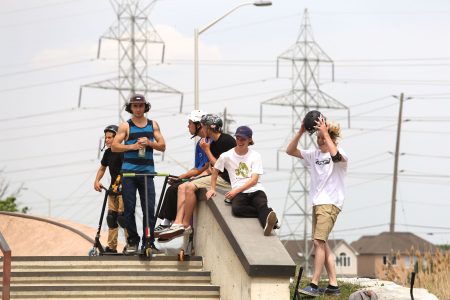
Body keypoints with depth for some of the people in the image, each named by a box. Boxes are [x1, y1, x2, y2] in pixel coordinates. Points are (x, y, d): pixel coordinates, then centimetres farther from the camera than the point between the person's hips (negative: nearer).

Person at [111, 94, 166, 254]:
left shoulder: (153, 125, 12)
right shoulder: (126, 126, 4)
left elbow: (162, 146, 10)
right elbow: (114, 146, -2)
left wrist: (149, 143, -9)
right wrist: (132, 146, -14)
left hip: (147, 171, 2)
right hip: (129, 171, -1)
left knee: (149, 208, -4)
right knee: (129, 208, -1)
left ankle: (149, 242, 1)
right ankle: (132, 241, 7)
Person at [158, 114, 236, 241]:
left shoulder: (226, 141, -12)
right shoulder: (213, 142, 17)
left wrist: (207, 150, -9)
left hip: (226, 179, -10)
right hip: (216, 176, 10)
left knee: (190, 187, -22)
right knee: (182, 187, 0)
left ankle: (186, 225, -14)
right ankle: (178, 223, -15)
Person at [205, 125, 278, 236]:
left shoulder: (255, 156, 7)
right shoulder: (226, 156, 11)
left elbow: (254, 180, -1)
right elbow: (215, 171, 29)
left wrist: (236, 190, -10)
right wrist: (212, 188, 19)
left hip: (256, 190, 0)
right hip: (238, 193, 0)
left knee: (262, 205, -35)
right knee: (236, 209, -35)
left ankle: (267, 221, -62)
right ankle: (267, 214, -32)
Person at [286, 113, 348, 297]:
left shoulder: (339, 154, -5)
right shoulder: (314, 154, 13)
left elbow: (335, 155, -31)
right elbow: (290, 151, 8)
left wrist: (325, 132, -26)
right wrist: (301, 132, -5)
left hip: (331, 203, -8)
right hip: (317, 203, 8)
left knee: (319, 241, -15)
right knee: (321, 244, 7)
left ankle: (314, 284, -16)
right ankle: (333, 285, 11)